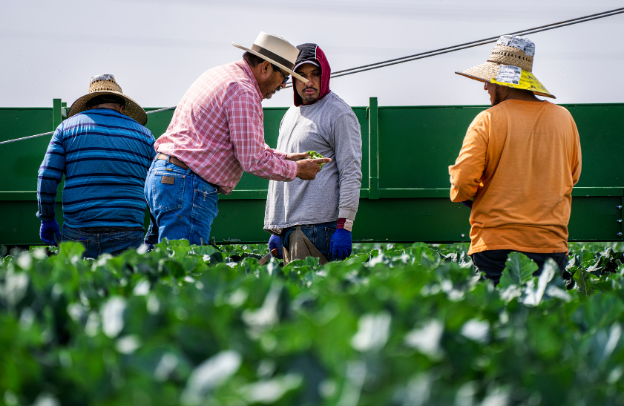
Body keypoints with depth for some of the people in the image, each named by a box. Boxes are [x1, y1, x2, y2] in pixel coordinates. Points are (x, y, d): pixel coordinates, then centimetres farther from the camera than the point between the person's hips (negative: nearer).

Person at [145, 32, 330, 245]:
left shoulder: (219, 74, 20)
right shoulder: (243, 91, -13)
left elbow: (245, 145, 28)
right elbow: (253, 160, -15)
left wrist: (284, 157, 21)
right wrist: (295, 170, -1)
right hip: (187, 187, -11)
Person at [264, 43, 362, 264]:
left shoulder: (338, 114, -5)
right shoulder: (291, 115, 20)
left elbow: (351, 173, -11)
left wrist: (344, 227, -17)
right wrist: (275, 229, 21)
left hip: (317, 227, -8)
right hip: (288, 227, 8)